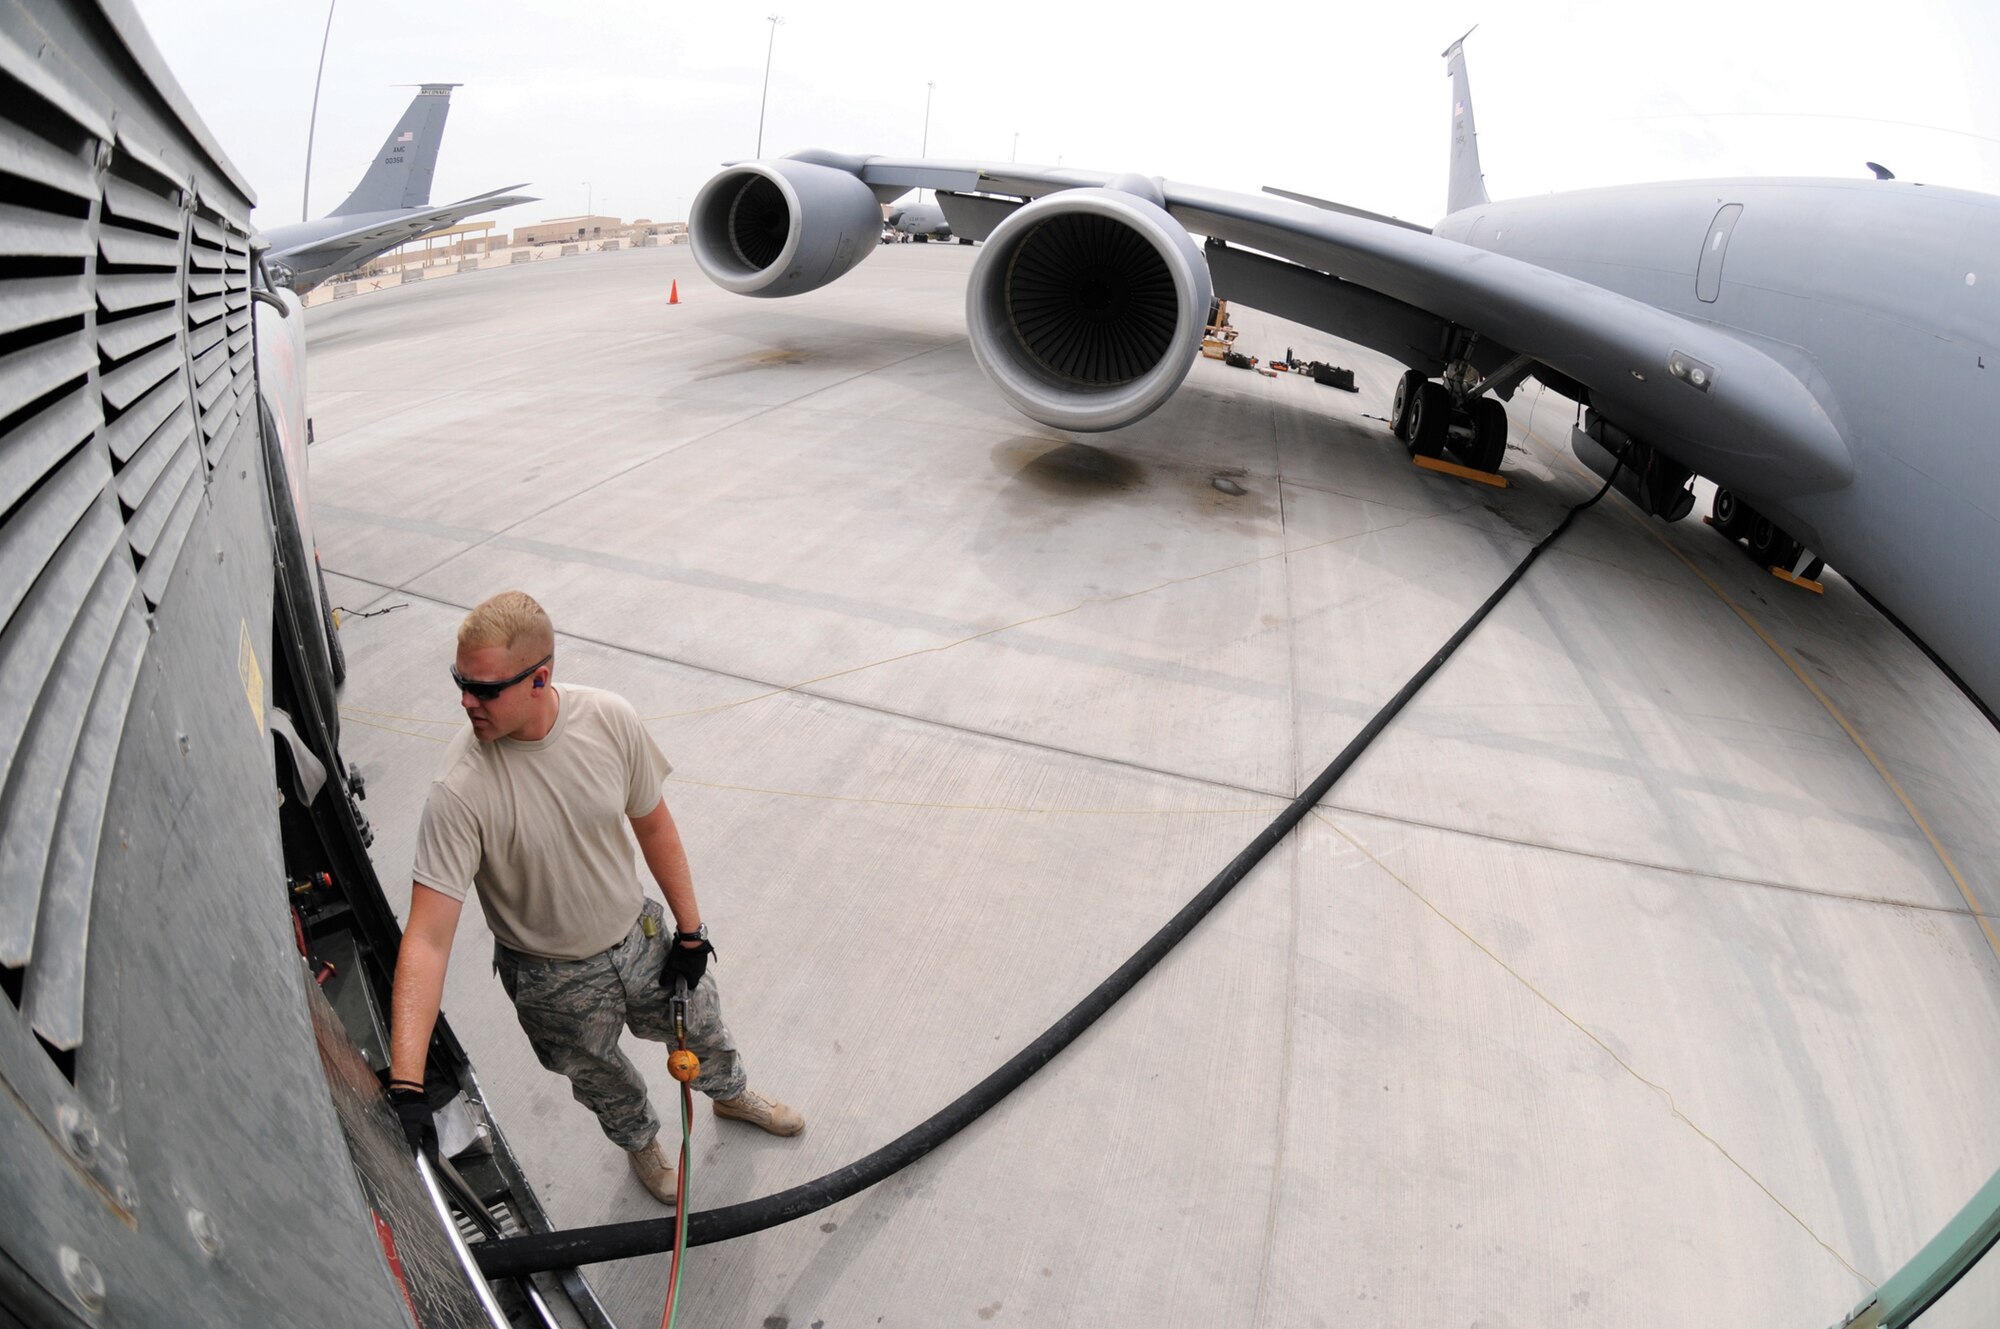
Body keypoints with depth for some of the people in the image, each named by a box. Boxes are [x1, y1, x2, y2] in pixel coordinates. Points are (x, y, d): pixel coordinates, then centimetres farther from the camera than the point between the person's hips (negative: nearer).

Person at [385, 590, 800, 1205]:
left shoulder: (610, 718, -23)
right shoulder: (459, 791, -32)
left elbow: (653, 824, -7)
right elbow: (427, 940, -32)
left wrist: (689, 929, -1)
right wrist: (405, 1085, -38)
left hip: (640, 936, 3)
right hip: (553, 980, -2)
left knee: (700, 1028, 27)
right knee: (600, 1079, 25)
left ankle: (730, 1093, 63)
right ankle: (641, 1140, 62)